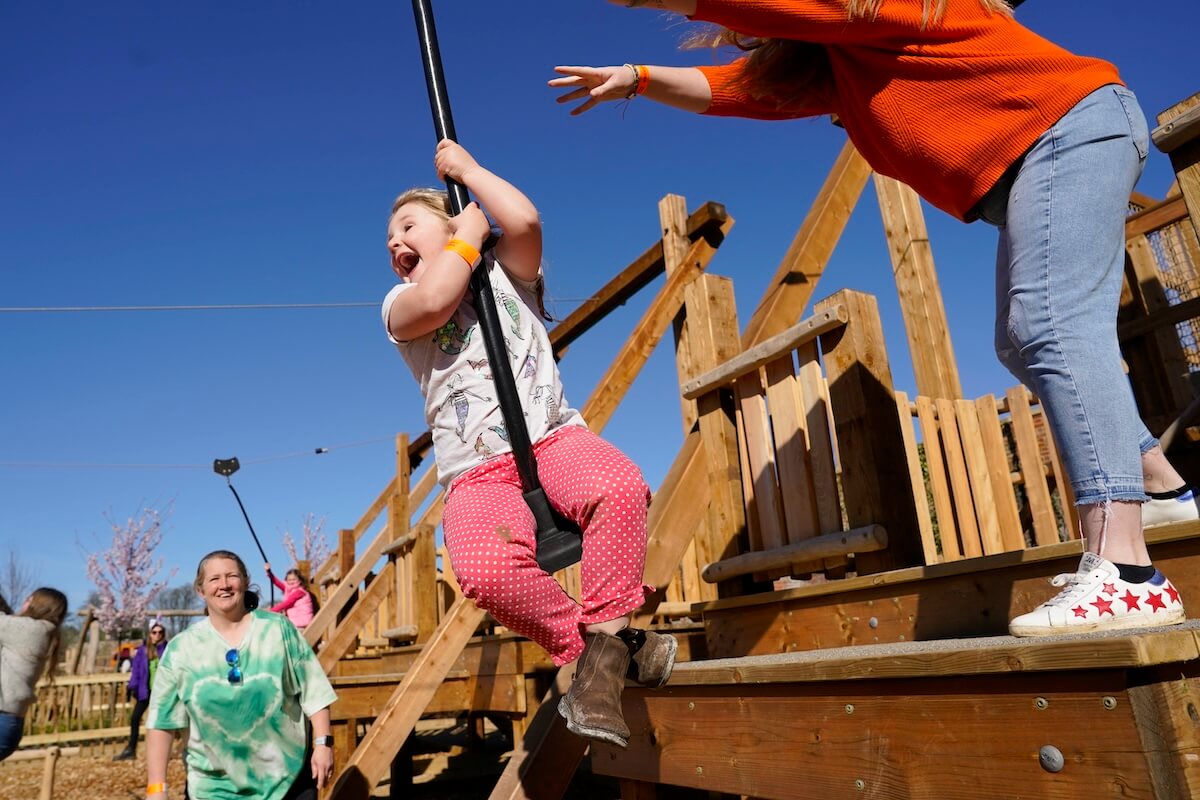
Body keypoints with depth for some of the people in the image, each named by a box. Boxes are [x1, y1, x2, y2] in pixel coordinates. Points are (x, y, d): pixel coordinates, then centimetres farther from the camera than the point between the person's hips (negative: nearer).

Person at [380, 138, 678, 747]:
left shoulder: (505, 271, 17)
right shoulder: (399, 302, 16)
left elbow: (524, 222, -7)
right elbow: (434, 302, -10)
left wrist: (466, 168, 9)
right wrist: (468, 233, 5)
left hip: (554, 437, 1)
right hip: (478, 472, 0)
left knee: (618, 486, -35)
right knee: (484, 568, -34)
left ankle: (605, 643, -19)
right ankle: (587, 642, -10)